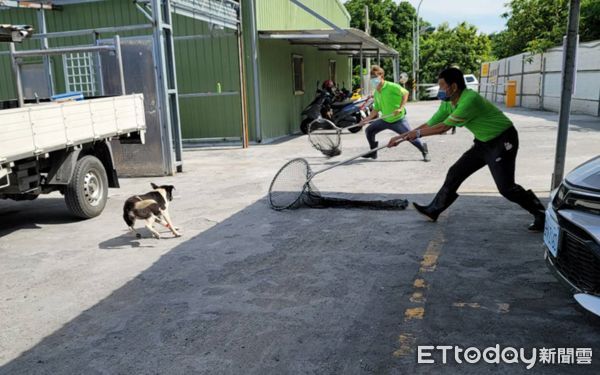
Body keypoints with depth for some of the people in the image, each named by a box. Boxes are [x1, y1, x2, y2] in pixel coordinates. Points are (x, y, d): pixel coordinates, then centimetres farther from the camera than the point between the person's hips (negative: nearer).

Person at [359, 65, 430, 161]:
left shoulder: (391, 86, -16)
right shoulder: (376, 93, 6)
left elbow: (405, 93, -17)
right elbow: (376, 109, 14)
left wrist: (400, 108, -26)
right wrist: (367, 119, 7)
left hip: (398, 119, -7)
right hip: (385, 120, 7)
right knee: (369, 131, 6)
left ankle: (425, 152, 15)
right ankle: (373, 153, 20)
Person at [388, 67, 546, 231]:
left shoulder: (469, 99, -30)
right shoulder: (448, 103, -2)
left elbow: (443, 127, -26)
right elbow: (430, 124, 3)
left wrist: (417, 133, -14)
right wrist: (402, 137, 1)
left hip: (503, 141, -9)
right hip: (483, 142, 9)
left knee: (505, 187, -14)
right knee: (455, 173, 8)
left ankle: (541, 214, 5)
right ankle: (433, 210, 18)